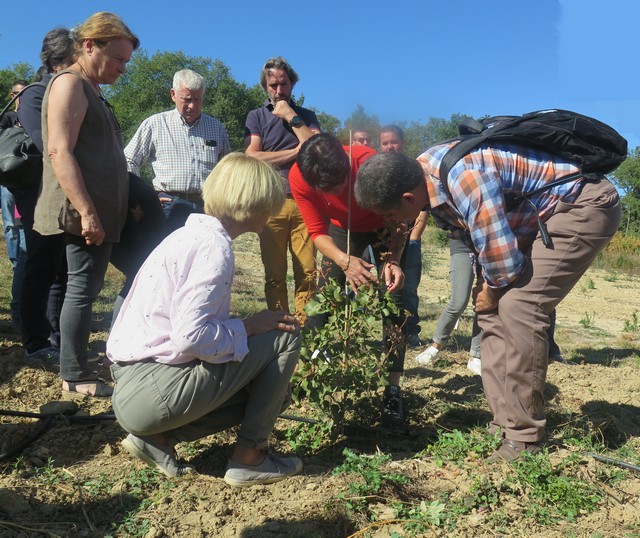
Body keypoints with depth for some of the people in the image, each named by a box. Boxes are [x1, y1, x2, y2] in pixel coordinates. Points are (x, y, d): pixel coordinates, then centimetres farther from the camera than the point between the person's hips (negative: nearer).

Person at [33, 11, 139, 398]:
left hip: (99, 213, 10)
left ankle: (78, 367, 21)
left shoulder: (91, 91, 21)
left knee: (87, 289, 12)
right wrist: (87, 212, -24)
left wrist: (134, 199, 23)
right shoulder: (70, 83, -7)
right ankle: (75, 377, 3)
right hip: (82, 214, -10)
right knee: (83, 290, -6)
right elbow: (60, 152, -18)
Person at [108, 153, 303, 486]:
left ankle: (157, 438, 11)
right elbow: (190, 336, -25)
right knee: (285, 337, -5)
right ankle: (249, 457, 4)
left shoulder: (192, 234, 13)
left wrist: (257, 324, 16)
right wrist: (250, 326, -10)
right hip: (154, 391, -9)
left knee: (255, 392, 22)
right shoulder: (214, 246, -16)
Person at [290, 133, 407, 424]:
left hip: (382, 227, -2)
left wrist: (393, 261, -41)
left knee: (393, 302, -13)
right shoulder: (299, 177, -30)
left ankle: (393, 389, -8)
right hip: (342, 229, 2)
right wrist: (345, 261, -40)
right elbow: (318, 232, -22)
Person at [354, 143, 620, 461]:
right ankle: (505, 423, 11)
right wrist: (485, 286, -1)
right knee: (493, 309, 3)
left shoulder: (465, 178, -36)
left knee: (517, 308, -19)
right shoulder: (422, 173, -7)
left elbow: (504, 264, -30)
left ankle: (525, 437, -5)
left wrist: (489, 290, -10)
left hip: (587, 205, -9)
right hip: (541, 214, 9)